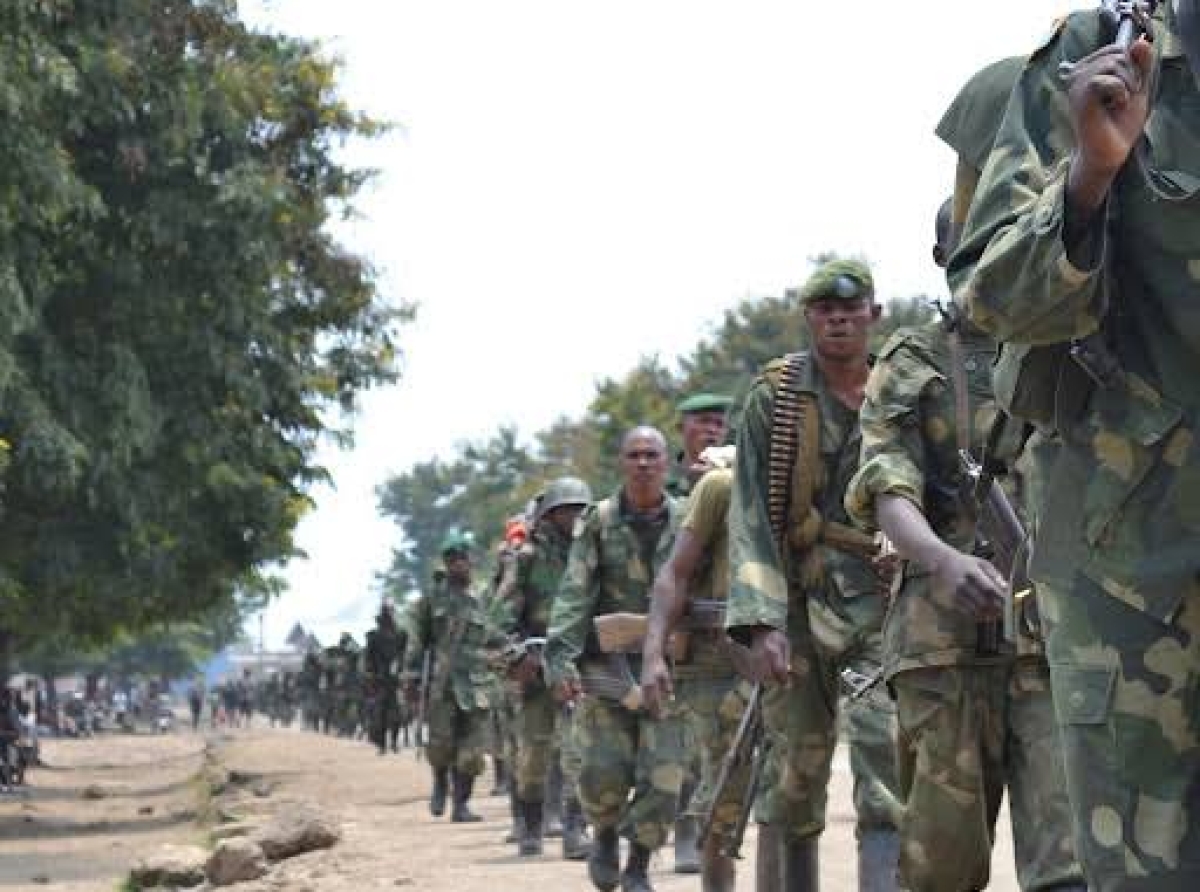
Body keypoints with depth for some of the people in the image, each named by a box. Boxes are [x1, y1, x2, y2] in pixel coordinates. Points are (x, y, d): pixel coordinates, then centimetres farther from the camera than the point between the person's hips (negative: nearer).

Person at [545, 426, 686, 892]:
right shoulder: (598, 521, 1)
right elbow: (574, 594, -5)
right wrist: (560, 656, -17)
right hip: (607, 664, 0)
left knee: (663, 776, -6)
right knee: (604, 773, -5)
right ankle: (605, 836, 26)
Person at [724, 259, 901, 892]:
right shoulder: (774, 399, 4)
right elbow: (751, 517, -3)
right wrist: (763, 623, -14)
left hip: (884, 607, 0)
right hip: (802, 606, 0)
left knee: (887, 777, -13)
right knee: (791, 780, 4)